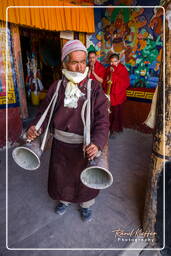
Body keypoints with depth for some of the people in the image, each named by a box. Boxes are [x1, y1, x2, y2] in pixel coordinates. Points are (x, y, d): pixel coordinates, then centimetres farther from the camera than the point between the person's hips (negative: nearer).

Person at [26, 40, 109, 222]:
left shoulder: (94, 88, -13)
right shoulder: (56, 87, -5)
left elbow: (102, 119, -19)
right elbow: (45, 111, 1)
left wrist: (97, 143, -34)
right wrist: (36, 127, -19)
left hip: (84, 145, -2)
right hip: (60, 143, 3)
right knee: (61, 174, 23)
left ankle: (86, 204, 50)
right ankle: (64, 200, 55)